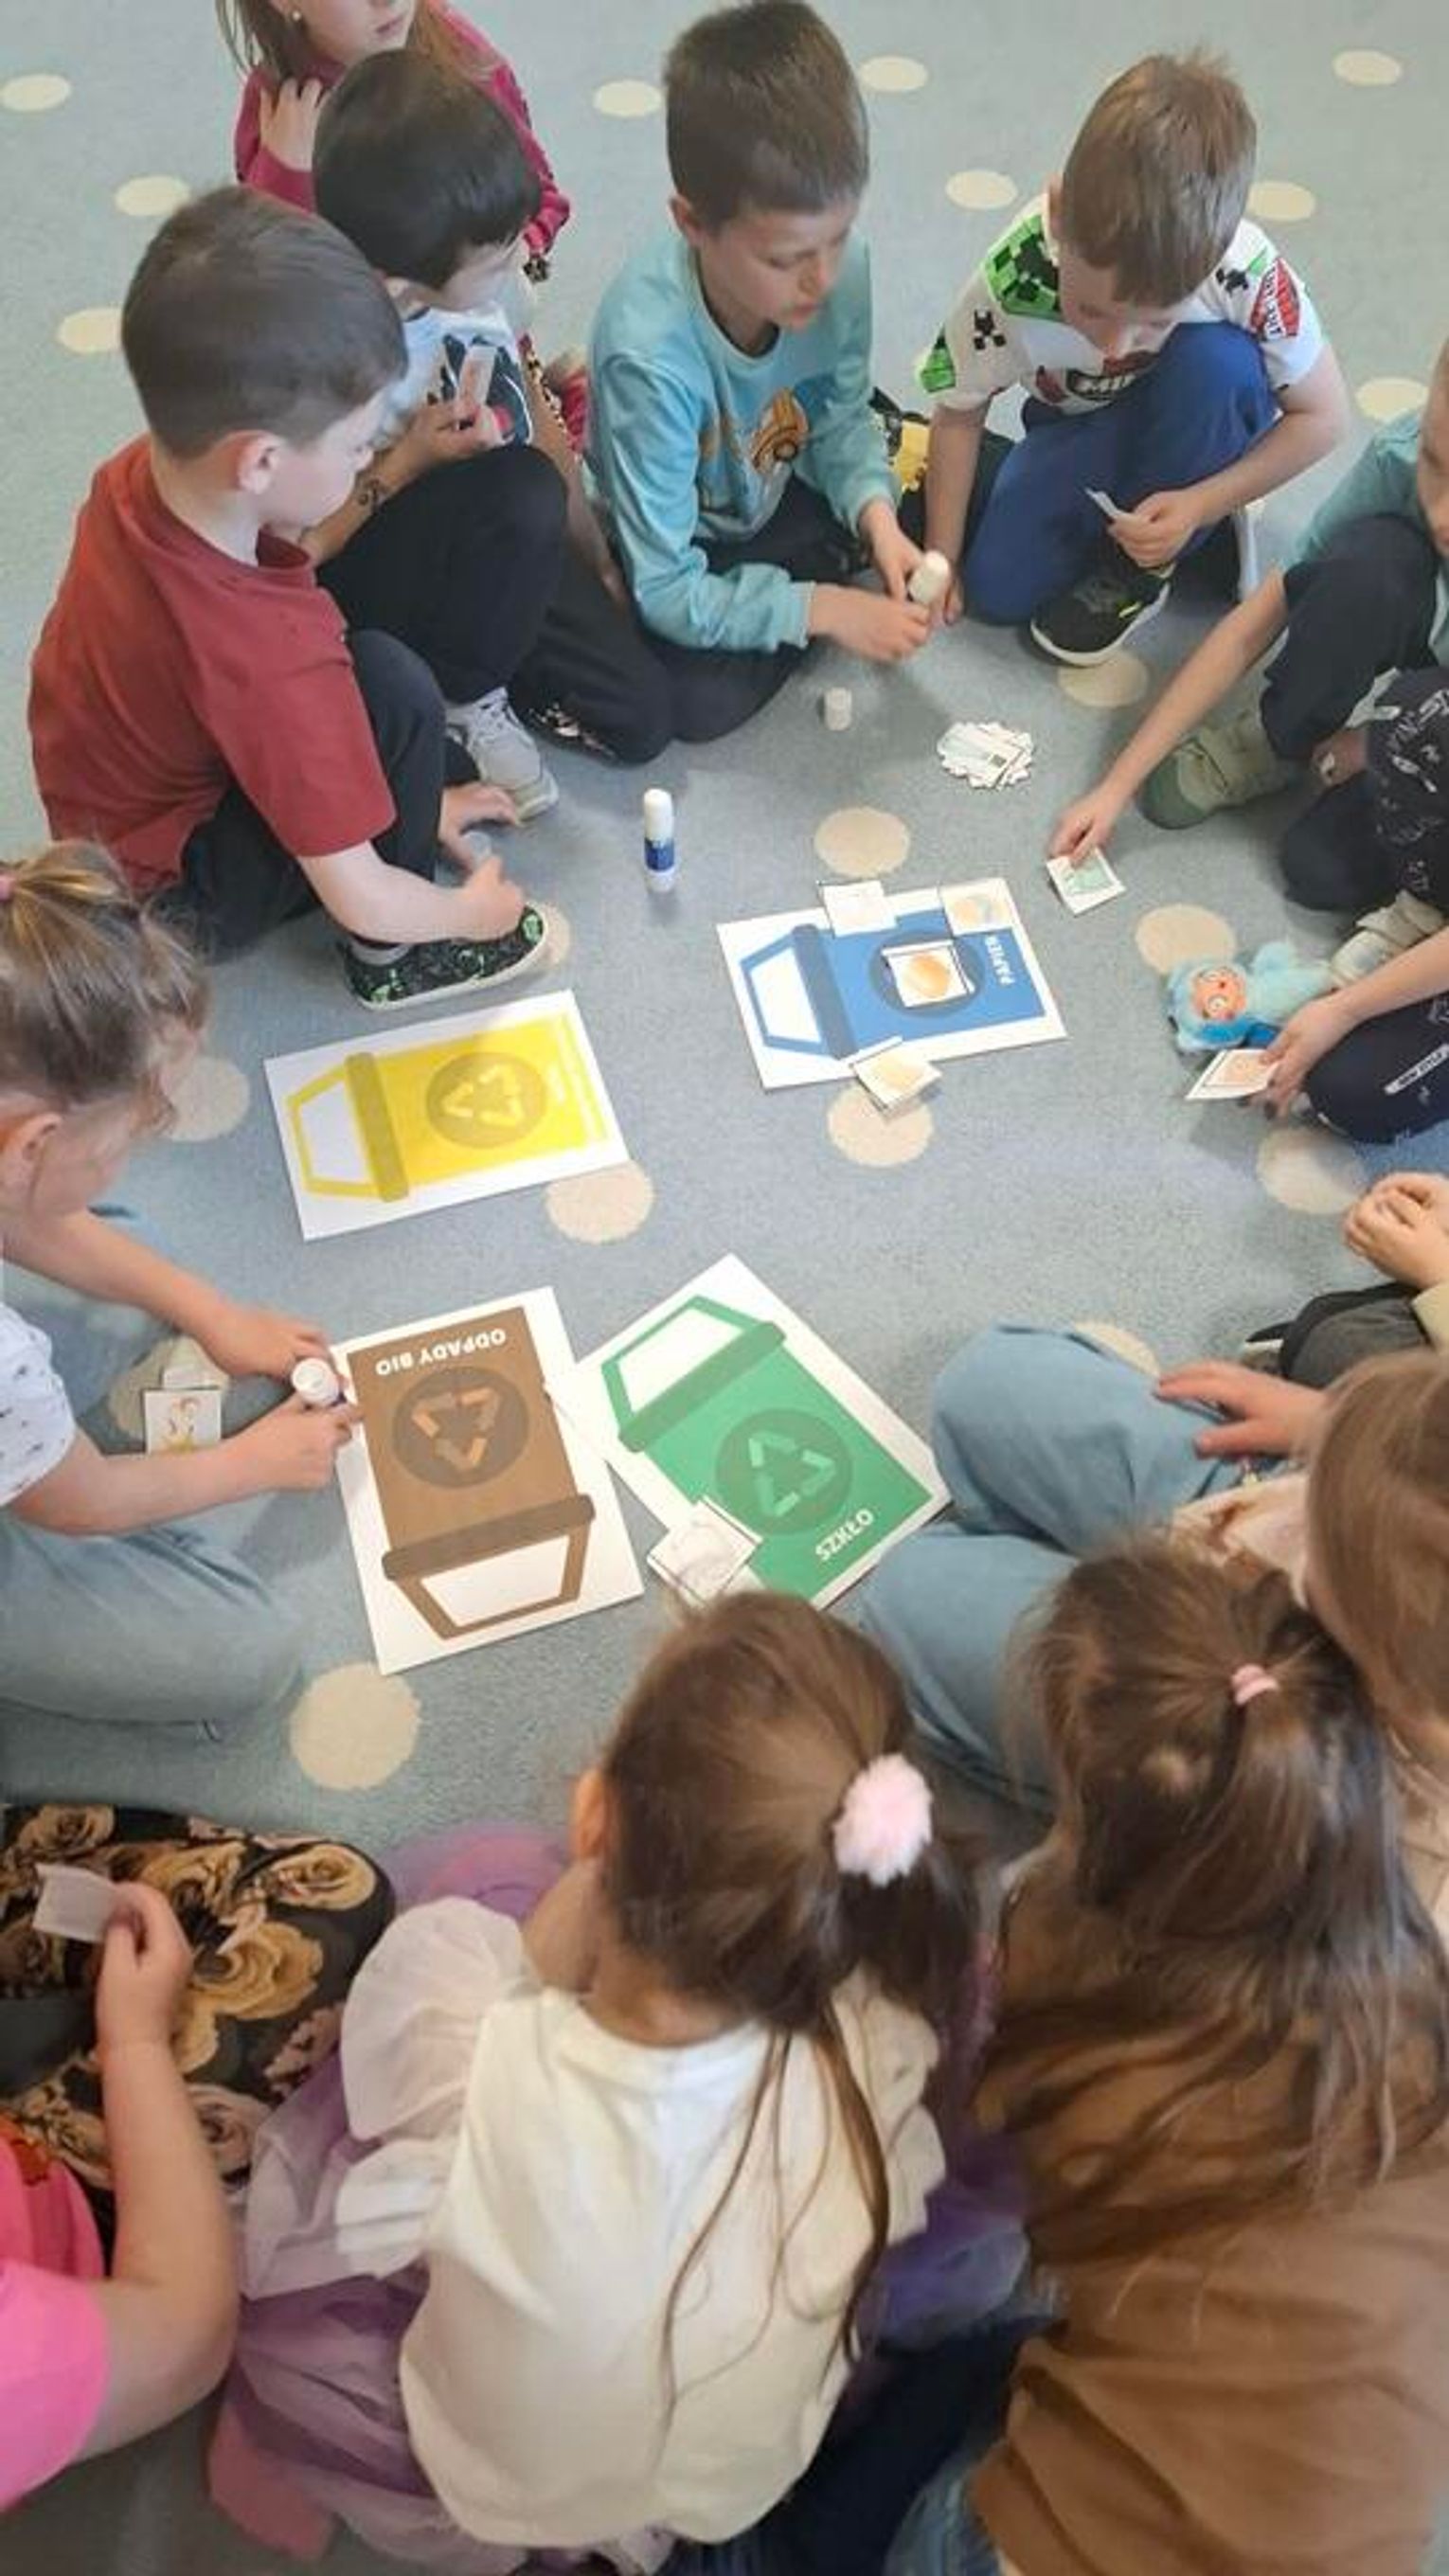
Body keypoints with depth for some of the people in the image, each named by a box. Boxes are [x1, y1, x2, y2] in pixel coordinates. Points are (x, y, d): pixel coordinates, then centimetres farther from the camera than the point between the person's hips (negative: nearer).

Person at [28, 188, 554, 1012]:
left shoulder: (137, 479, -14)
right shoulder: (266, 653, -37)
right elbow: (361, 899, -29)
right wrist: (473, 911, -9)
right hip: (173, 896, -8)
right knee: (389, 686, -25)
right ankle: (390, 956, -4)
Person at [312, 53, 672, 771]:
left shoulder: (472, 279, -12)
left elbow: (536, 413, 5)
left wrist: (597, 557, 10)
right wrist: (408, 463, -30)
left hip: (499, 543, 6)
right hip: (365, 577, -5)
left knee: (642, 718, -6)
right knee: (522, 494, -36)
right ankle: (455, 698, -9)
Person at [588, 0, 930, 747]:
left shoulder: (839, 268, -23)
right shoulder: (650, 354, -37)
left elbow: (843, 417, -2)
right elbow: (669, 593, -33)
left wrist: (875, 514, -22)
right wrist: (823, 608, -33)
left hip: (784, 491, 4)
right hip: (684, 546, -4)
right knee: (699, 700, -28)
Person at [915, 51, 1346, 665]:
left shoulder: (1244, 272, -33)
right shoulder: (1014, 279, -32)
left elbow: (1323, 417, -19)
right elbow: (960, 413, -14)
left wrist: (1200, 505, -29)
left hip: (1192, 432, 0)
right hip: (1080, 437, 1)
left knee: (1218, 359, -34)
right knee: (996, 589, -20)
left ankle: (1139, 570, -12)